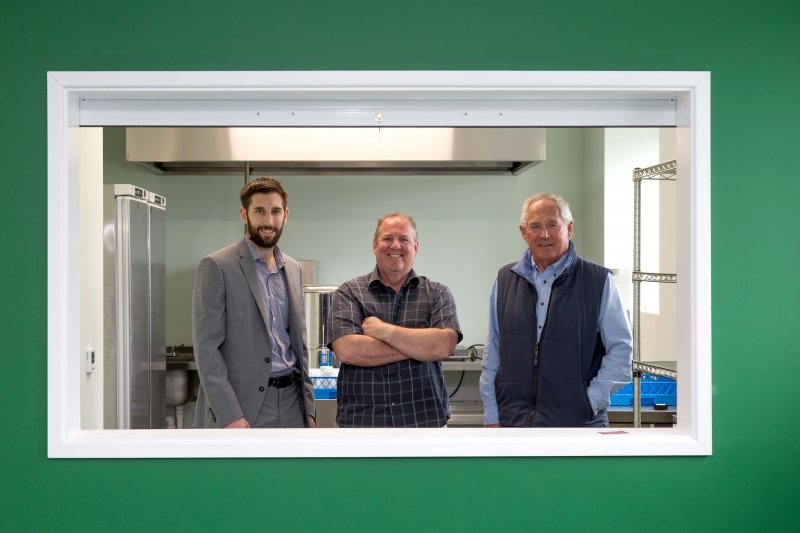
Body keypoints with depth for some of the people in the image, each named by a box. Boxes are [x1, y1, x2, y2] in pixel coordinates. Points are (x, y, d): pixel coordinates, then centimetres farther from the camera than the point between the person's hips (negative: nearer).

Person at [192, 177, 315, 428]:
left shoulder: (293, 269, 12)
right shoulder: (216, 266, -7)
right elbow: (206, 347, -11)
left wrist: (308, 407, 10)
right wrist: (229, 415, -17)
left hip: (290, 404, 6)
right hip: (240, 406, -5)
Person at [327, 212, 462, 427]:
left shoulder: (437, 294, 6)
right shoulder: (349, 293, 3)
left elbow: (442, 346, -11)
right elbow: (345, 350, -13)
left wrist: (383, 330, -11)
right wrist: (419, 345, -11)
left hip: (425, 421, 1)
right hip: (360, 421, 0)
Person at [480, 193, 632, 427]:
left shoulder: (599, 281, 0)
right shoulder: (505, 280, 10)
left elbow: (621, 349, -1)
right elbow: (492, 354, 11)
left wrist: (591, 402, -8)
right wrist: (491, 417, 7)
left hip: (577, 422, -2)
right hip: (513, 420, 3)